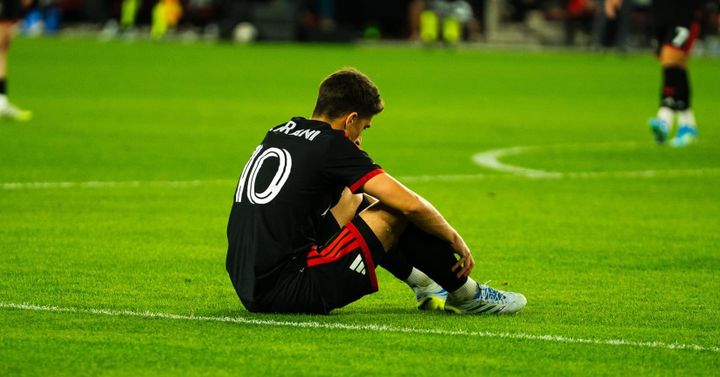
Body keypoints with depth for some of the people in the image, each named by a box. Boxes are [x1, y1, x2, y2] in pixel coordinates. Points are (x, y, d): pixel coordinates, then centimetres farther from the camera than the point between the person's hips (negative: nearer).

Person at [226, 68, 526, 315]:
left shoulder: (280, 133, 14)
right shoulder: (330, 145, -9)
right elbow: (410, 204, -12)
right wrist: (455, 241, 5)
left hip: (249, 289, 9)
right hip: (286, 292, -9)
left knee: (355, 202, 27)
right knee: (396, 213, -4)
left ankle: (426, 286, 32)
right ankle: (467, 295, 13)